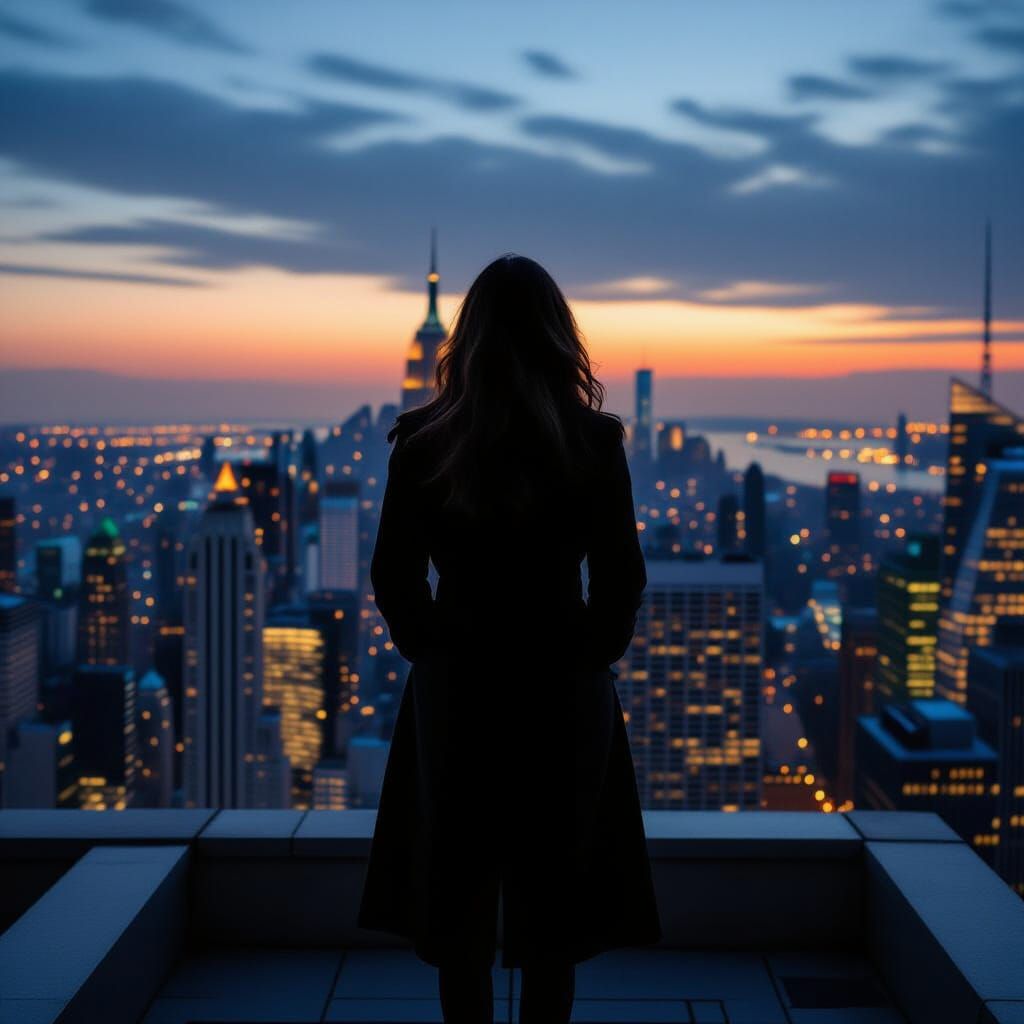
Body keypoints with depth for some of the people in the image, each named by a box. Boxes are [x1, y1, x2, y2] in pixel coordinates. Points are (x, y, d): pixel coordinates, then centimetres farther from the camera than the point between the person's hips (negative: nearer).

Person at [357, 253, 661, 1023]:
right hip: (564, 692, 0)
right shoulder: (593, 442, -7)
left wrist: (432, 649, 10)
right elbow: (622, 578, -7)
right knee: (553, 898, 12)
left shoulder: (422, 442, -6)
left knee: (457, 894, 13)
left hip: (456, 690, 1)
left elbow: (393, 575, -4)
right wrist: (591, 655, 8)